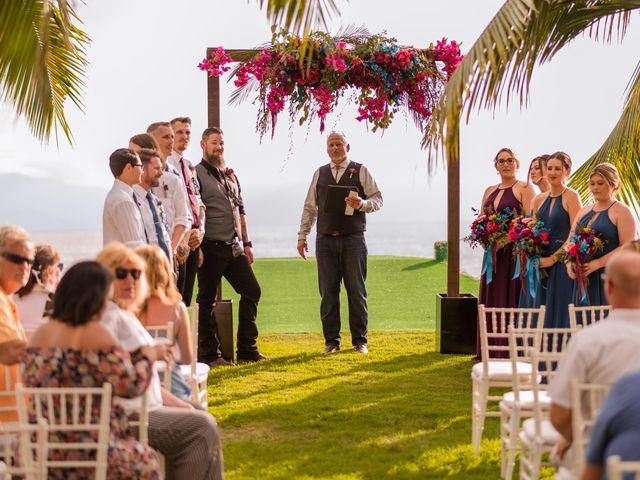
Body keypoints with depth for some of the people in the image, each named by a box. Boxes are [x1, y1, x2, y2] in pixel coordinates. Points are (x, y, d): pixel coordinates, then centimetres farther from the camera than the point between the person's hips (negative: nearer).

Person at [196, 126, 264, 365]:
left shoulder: (230, 174, 18)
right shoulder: (196, 174, -6)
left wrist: (246, 243, 17)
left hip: (234, 247, 8)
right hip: (211, 247, -8)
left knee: (252, 291, 8)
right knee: (207, 300, 1)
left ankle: (247, 348, 16)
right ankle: (209, 354, 8)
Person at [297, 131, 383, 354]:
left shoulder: (361, 171, 5)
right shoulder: (320, 174, 13)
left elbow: (377, 199, 2)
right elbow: (309, 207, 14)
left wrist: (362, 204, -19)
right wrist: (302, 235, 6)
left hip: (353, 239, -2)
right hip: (325, 240, 2)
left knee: (356, 291, 0)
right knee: (328, 292, 2)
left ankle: (360, 340, 8)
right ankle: (331, 340, 9)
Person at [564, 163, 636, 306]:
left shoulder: (622, 211, -2)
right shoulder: (584, 211, 18)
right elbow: (570, 240, 15)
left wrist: (598, 263, -20)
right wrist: (569, 262, -5)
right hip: (584, 278, 5)